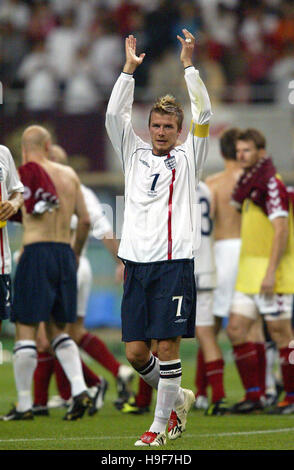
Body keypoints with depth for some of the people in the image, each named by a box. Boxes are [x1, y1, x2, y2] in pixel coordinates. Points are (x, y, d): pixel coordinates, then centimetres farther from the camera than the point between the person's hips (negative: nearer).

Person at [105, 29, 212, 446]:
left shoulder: (187, 157, 8)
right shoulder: (135, 154, 15)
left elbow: (203, 115, -3)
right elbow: (115, 114, 7)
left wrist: (188, 65, -6)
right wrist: (129, 69, 0)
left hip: (174, 263, -3)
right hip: (137, 262, 3)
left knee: (167, 345, -7)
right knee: (136, 352, 1)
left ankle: (162, 423, 1)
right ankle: (178, 398, 24)